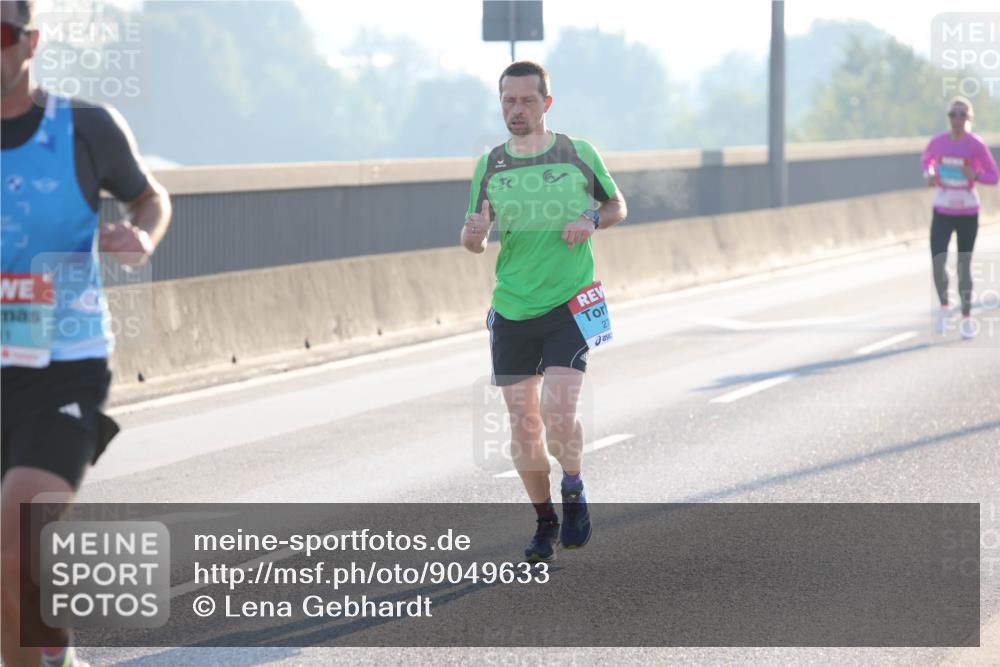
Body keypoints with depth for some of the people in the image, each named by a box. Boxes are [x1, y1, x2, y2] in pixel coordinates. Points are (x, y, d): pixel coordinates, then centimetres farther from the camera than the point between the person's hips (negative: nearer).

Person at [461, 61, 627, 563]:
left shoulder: (579, 155, 0)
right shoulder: (490, 166, 5)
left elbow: (617, 206, 14)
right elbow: (475, 243, 11)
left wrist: (591, 219, -9)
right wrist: (472, 233, -14)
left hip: (569, 306, -3)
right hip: (510, 312, 3)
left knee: (559, 413, -16)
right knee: (523, 423, 3)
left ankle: (574, 489, 13)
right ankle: (545, 524, 19)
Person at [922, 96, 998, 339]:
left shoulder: (976, 145, -12)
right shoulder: (938, 142, -5)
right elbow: (925, 158, 17)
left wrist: (975, 175, -27)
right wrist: (929, 174, -4)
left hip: (968, 212, -2)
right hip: (942, 211, 2)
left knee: (964, 266, 5)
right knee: (937, 263, -10)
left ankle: (966, 317, 20)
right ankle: (944, 306, 17)